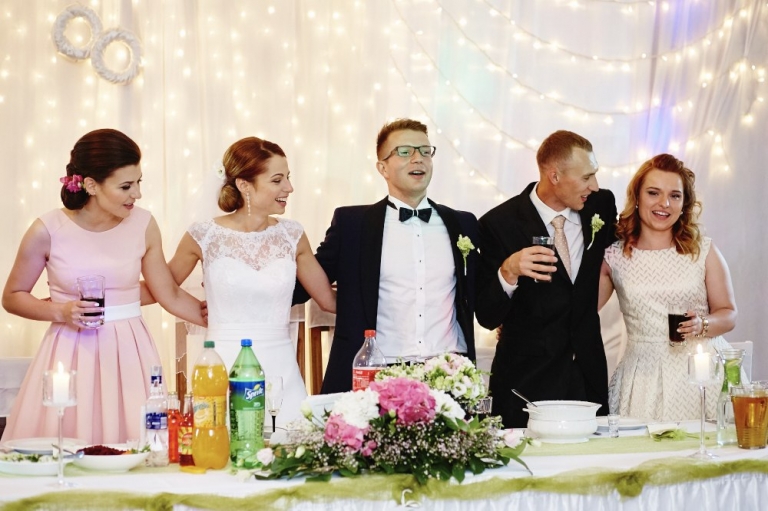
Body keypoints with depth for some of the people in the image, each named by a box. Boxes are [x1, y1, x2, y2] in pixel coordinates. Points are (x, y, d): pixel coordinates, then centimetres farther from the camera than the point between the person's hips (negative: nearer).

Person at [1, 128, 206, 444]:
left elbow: (171, 296, 8)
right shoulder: (48, 231, -7)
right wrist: (60, 311, -11)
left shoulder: (143, 225, -1)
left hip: (129, 355, 2)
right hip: (72, 355, -2)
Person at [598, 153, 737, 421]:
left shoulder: (704, 251, 4)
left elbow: (728, 314, 7)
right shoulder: (614, 256, 4)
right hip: (644, 376, 0)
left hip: (699, 368, 0)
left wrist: (701, 325, -13)